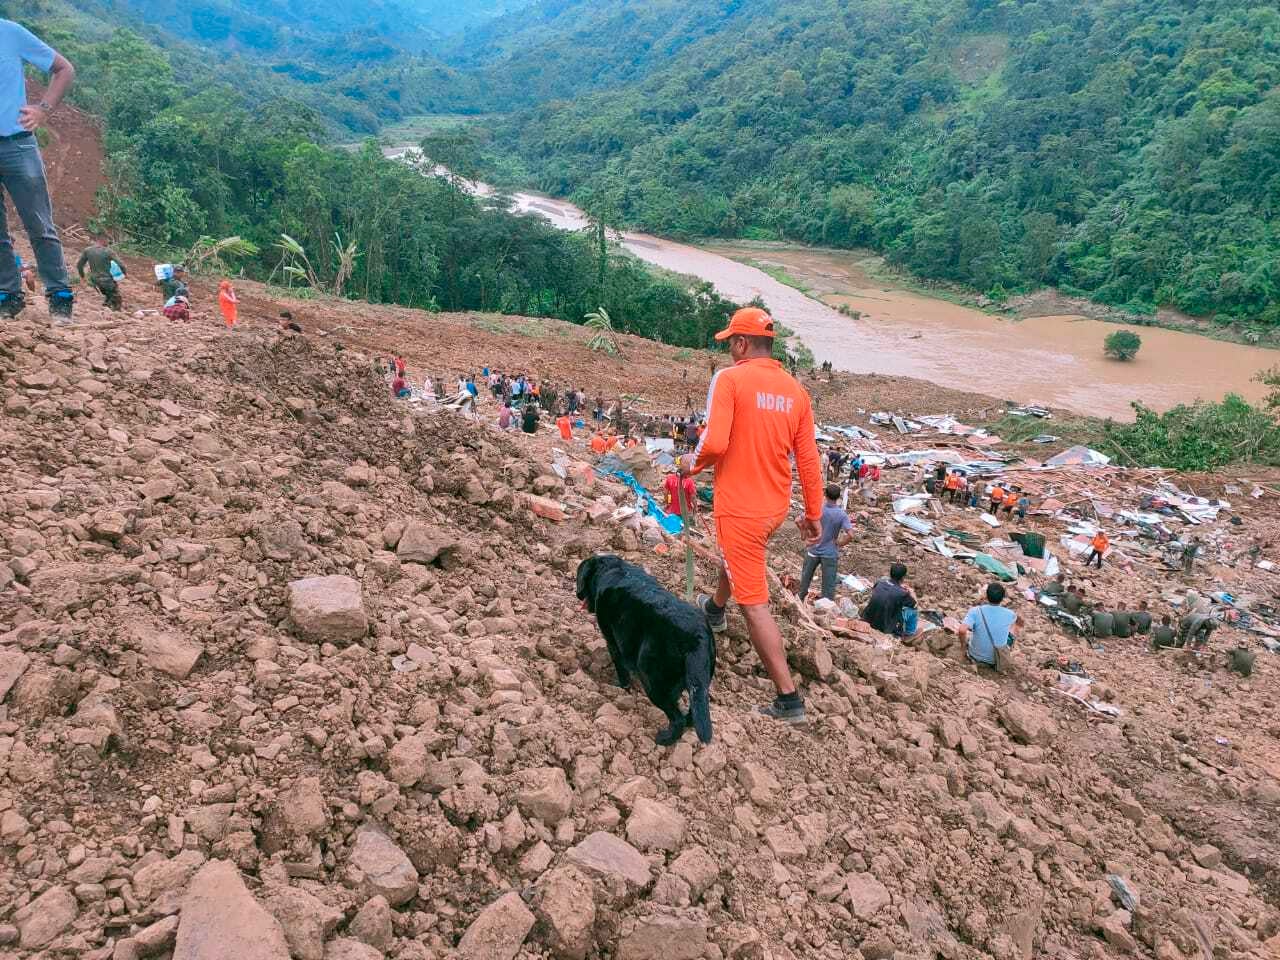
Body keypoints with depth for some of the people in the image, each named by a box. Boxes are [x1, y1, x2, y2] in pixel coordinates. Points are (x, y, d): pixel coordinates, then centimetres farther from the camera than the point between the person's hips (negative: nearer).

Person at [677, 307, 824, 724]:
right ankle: (715, 610, 64)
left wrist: (693, 463, -3)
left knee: (754, 604, -1)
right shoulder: (795, 389, 3)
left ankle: (789, 700, 1)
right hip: (776, 507, 7)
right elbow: (808, 459, 6)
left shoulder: (729, 379, -15)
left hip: (740, 508, -7)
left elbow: (714, 443, -25)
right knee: (736, 558, 35)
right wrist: (813, 513, 15)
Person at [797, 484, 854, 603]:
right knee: (828, 584, 9)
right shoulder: (842, 515, -16)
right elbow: (850, 535, -24)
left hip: (813, 550, 2)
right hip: (830, 553, -2)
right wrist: (839, 543, -8)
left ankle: (800, 598, 42)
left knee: (805, 577, 24)